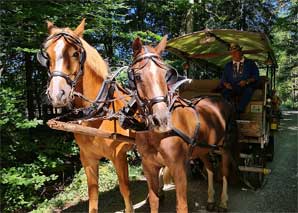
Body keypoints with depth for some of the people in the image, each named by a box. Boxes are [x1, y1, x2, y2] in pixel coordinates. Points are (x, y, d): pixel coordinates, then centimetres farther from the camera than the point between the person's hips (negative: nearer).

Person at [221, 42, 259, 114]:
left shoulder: (250, 63, 17)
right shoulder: (228, 65, 25)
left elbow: (256, 76, 6)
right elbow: (223, 78, 19)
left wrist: (247, 81, -14)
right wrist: (226, 84, -5)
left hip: (246, 87, -2)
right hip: (232, 88, 2)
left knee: (248, 90, -37)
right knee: (225, 91, -32)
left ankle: (238, 111, -44)